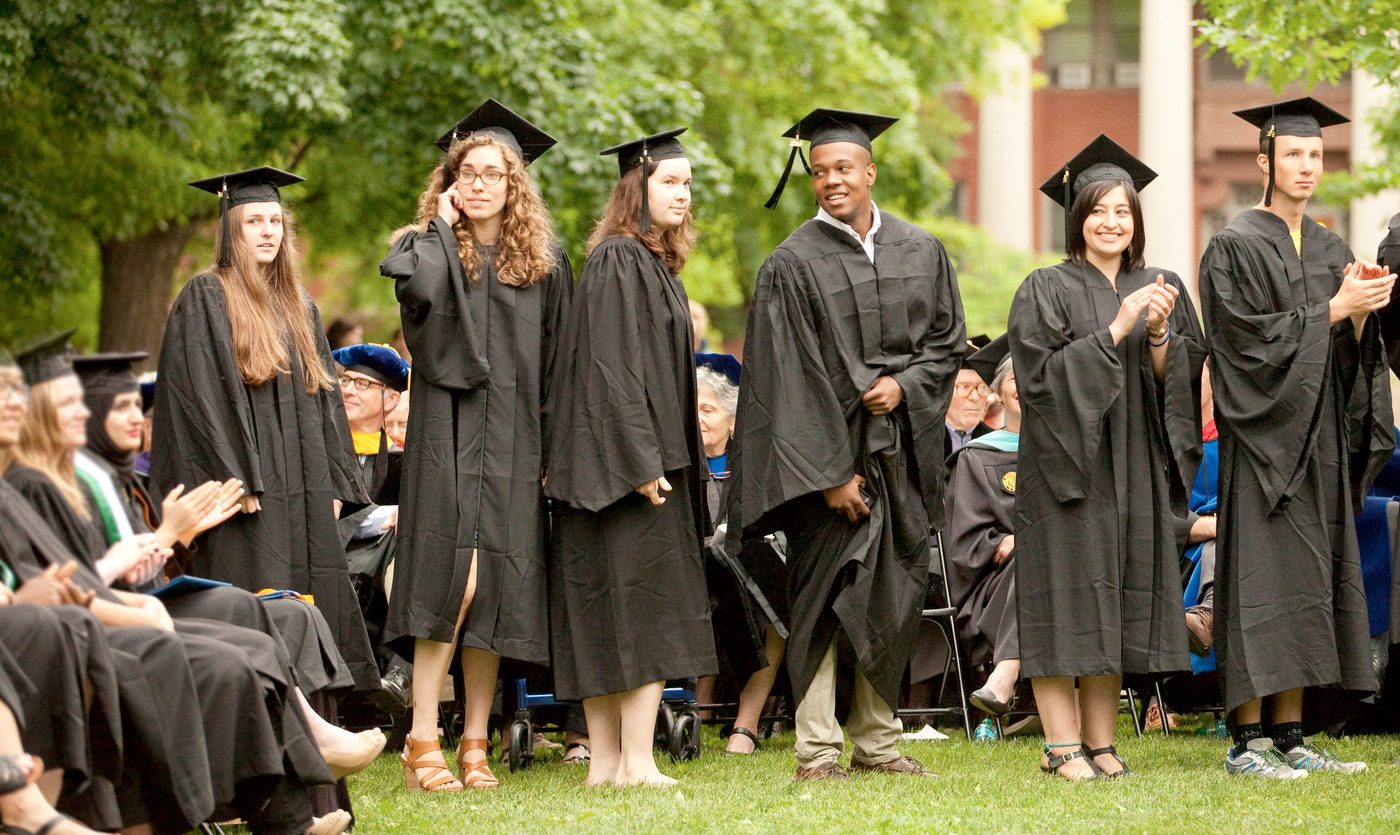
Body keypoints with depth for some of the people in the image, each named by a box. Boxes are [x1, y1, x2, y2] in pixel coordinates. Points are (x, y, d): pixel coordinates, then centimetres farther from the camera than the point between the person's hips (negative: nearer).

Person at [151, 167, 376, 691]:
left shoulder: (299, 307, 19)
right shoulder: (205, 298, -2)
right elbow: (196, 393, -10)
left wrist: (332, 484, 10)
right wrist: (232, 480, -18)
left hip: (303, 493, 7)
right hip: (246, 491, -7)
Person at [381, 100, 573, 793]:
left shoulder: (545, 265, 11)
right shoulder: (430, 248, 6)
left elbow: (557, 364, 10)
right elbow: (420, 290, -20)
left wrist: (554, 450, 3)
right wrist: (441, 224, -6)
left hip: (513, 443, 3)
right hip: (447, 431, -3)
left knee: (495, 592, 1)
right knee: (451, 582, -15)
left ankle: (475, 744, 7)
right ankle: (422, 744, -13)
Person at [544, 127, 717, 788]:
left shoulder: (654, 263, 20)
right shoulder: (618, 261, -11)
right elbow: (611, 367, -19)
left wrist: (667, 459, 22)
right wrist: (641, 461, -23)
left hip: (649, 456, 10)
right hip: (624, 459, -10)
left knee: (603, 620, 8)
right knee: (647, 611, -10)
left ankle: (607, 761, 8)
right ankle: (635, 763, -11)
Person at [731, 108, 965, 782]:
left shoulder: (921, 252, 8)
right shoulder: (794, 264, -5)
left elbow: (947, 340, 12)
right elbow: (792, 376, -9)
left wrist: (902, 383, -9)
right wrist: (831, 471, -15)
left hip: (902, 448, 4)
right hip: (830, 450, -4)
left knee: (893, 596, 6)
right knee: (825, 598, -6)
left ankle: (875, 742, 14)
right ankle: (816, 748, -4)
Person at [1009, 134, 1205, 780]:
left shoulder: (1161, 291, 12)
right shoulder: (1047, 291, -2)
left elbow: (1181, 379, 7)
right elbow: (1041, 372, -13)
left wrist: (1159, 335, -12)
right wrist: (1115, 332, -17)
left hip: (1135, 466, 5)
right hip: (1066, 462, -5)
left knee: (1117, 599, 5)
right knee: (1067, 597, -7)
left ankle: (1101, 742, 9)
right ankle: (1062, 745, -5)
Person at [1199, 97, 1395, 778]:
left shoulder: (1331, 251, 15)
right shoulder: (1236, 248, -5)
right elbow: (1251, 339, -15)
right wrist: (1332, 310, -16)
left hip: (1320, 442, 7)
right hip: (1265, 437, -7)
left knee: (1309, 587, 5)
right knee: (1263, 582, -9)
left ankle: (1289, 737, 8)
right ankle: (1248, 740, -8)